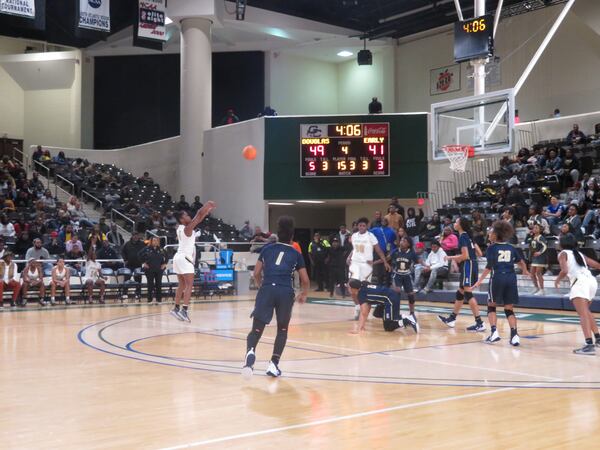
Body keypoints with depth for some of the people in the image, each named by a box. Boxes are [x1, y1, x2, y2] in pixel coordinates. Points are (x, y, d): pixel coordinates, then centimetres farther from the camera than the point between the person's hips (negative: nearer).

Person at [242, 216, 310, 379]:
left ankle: (250, 352, -30)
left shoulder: (267, 249, 19)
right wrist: (303, 294, 38)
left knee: (256, 330, 2)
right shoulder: (296, 254, 16)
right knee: (282, 330, 20)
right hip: (285, 292, 0)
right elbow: (305, 281, 18)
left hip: (267, 290, 0)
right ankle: (273, 364, 11)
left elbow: (256, 274, 19)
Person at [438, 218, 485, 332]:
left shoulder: (462, 237, -12)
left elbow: (465, 256, -20)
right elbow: (479, 253, 16)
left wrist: (451, 258, -7)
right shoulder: (468, 236, 15)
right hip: (472, 266, 10)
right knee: (460, 293, 17)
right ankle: (451, 319, 28)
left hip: (467, 266, -10)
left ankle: (479, 323, -14)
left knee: (468, 294, -11)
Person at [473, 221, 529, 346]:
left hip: (497, 278, -3)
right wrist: (525, 272, 46)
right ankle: (514, 335, -3)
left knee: (491, 306, 13)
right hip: (511, 278, 3)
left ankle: (494, 332, 1)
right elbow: (521, 263, 24)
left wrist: (480, 280, -9)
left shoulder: (492, 248, 2)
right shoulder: (511, 248, 14)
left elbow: (489, 266, -9)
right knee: (509, 309, 10)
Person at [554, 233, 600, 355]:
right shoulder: (579, 254, 26)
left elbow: (564, 271, -8)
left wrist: (557, 281, 8)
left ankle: (589, 345, -29)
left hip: (580, 282, -7)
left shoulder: (563, 254, 8)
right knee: (586, 311, 28)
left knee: (583, 314, -16)